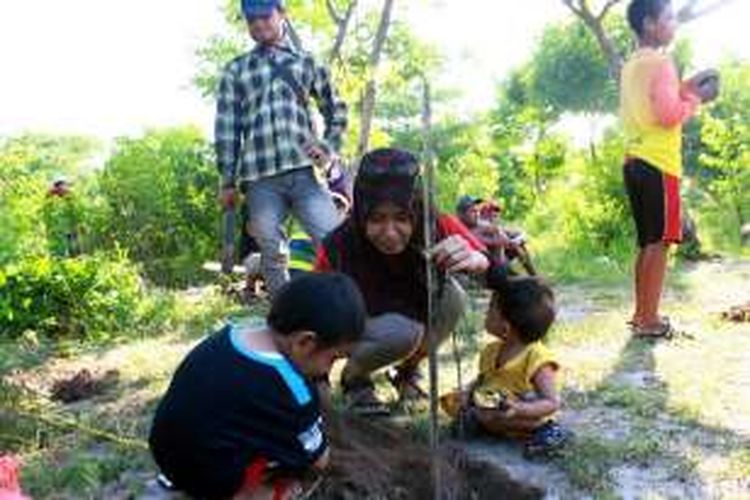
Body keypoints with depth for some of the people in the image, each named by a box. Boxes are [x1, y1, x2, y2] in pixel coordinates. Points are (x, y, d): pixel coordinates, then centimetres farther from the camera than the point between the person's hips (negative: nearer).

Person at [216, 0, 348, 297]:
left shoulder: (306, 63, 19)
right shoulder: (235, 71, 17)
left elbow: (336, 110, 23)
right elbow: (226, 128, 12)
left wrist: (328, 148, 5)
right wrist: (228, 181, 5)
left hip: (305, 171, 0)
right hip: (260, 178, 0)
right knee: (272, 257, 2)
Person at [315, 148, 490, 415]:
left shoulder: (440, 229, -28)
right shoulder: (338, 249, -33)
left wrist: (476, 259, -51)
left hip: (419, 314, 3)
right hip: (357, 325, -3)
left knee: (453, 298, -25)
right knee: (401, 332, -33)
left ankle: (408, 370, 2)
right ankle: (353, 377, 0)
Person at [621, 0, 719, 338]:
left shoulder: (631, 66, 18)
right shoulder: (661, 62, -10)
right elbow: (668, 115, -17)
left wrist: (683, 89, 19)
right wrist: (697, 97, -2)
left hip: (635, 162, 9)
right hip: (658, 164, -9)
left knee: (647, 242, 14)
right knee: (659, 242, -6)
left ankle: (641, 313, 19)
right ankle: (649, 320, -3)